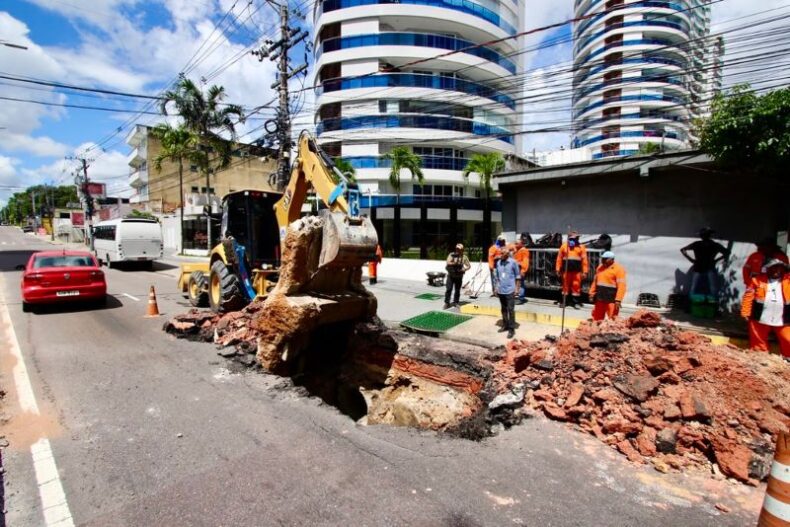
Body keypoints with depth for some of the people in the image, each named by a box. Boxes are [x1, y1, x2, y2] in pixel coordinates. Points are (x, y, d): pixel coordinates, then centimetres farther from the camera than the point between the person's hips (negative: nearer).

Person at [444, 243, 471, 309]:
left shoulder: (464, 257, 1)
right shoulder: (451, 255, -3)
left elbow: (469, 265, 6)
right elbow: (448, 263, -17)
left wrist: (464, 269, -11)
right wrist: (455, 263, -26)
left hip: (459, 276, 2)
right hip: (451, 275, -2)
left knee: (457, 290, 6)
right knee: (449, 289, -5)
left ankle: (456, 302, 20)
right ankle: (447, 303, 3)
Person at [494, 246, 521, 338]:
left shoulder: (513, 262, -7)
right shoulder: (498, 262, 6)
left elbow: (518, 276, -2)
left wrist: (516, 288, -6)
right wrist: (496, 287, 12)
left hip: (510, 290, -5)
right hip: (500, 290, 5)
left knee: (510, 309, -3)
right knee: (503, 309, 16)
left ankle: (512, 329, 2)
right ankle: (505, 325, 29)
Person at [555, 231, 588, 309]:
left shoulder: (581, 247, 3)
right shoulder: (564, 246, 5)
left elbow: (584, 260, 1)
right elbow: (559, 258, 6)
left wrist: (585, 271, -4)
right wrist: (558, 269, 3)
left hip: (577, 270, 0)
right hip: (566, 270, 1)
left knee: (576, 286, 1)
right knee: (565, 285, 6)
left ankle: (576, 302, 10)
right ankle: (563, 301, 16)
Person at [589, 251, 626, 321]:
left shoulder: (618, 269, -8)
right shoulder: (600, 267, 15)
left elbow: (621, 286, -15)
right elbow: (595, 281, 21)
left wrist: (618, 300, -21)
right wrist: (592, 293, 15)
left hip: (611, 299, -7)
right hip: (599, 298, 7)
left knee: (613, 319, -7)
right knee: (596, 318, 13)